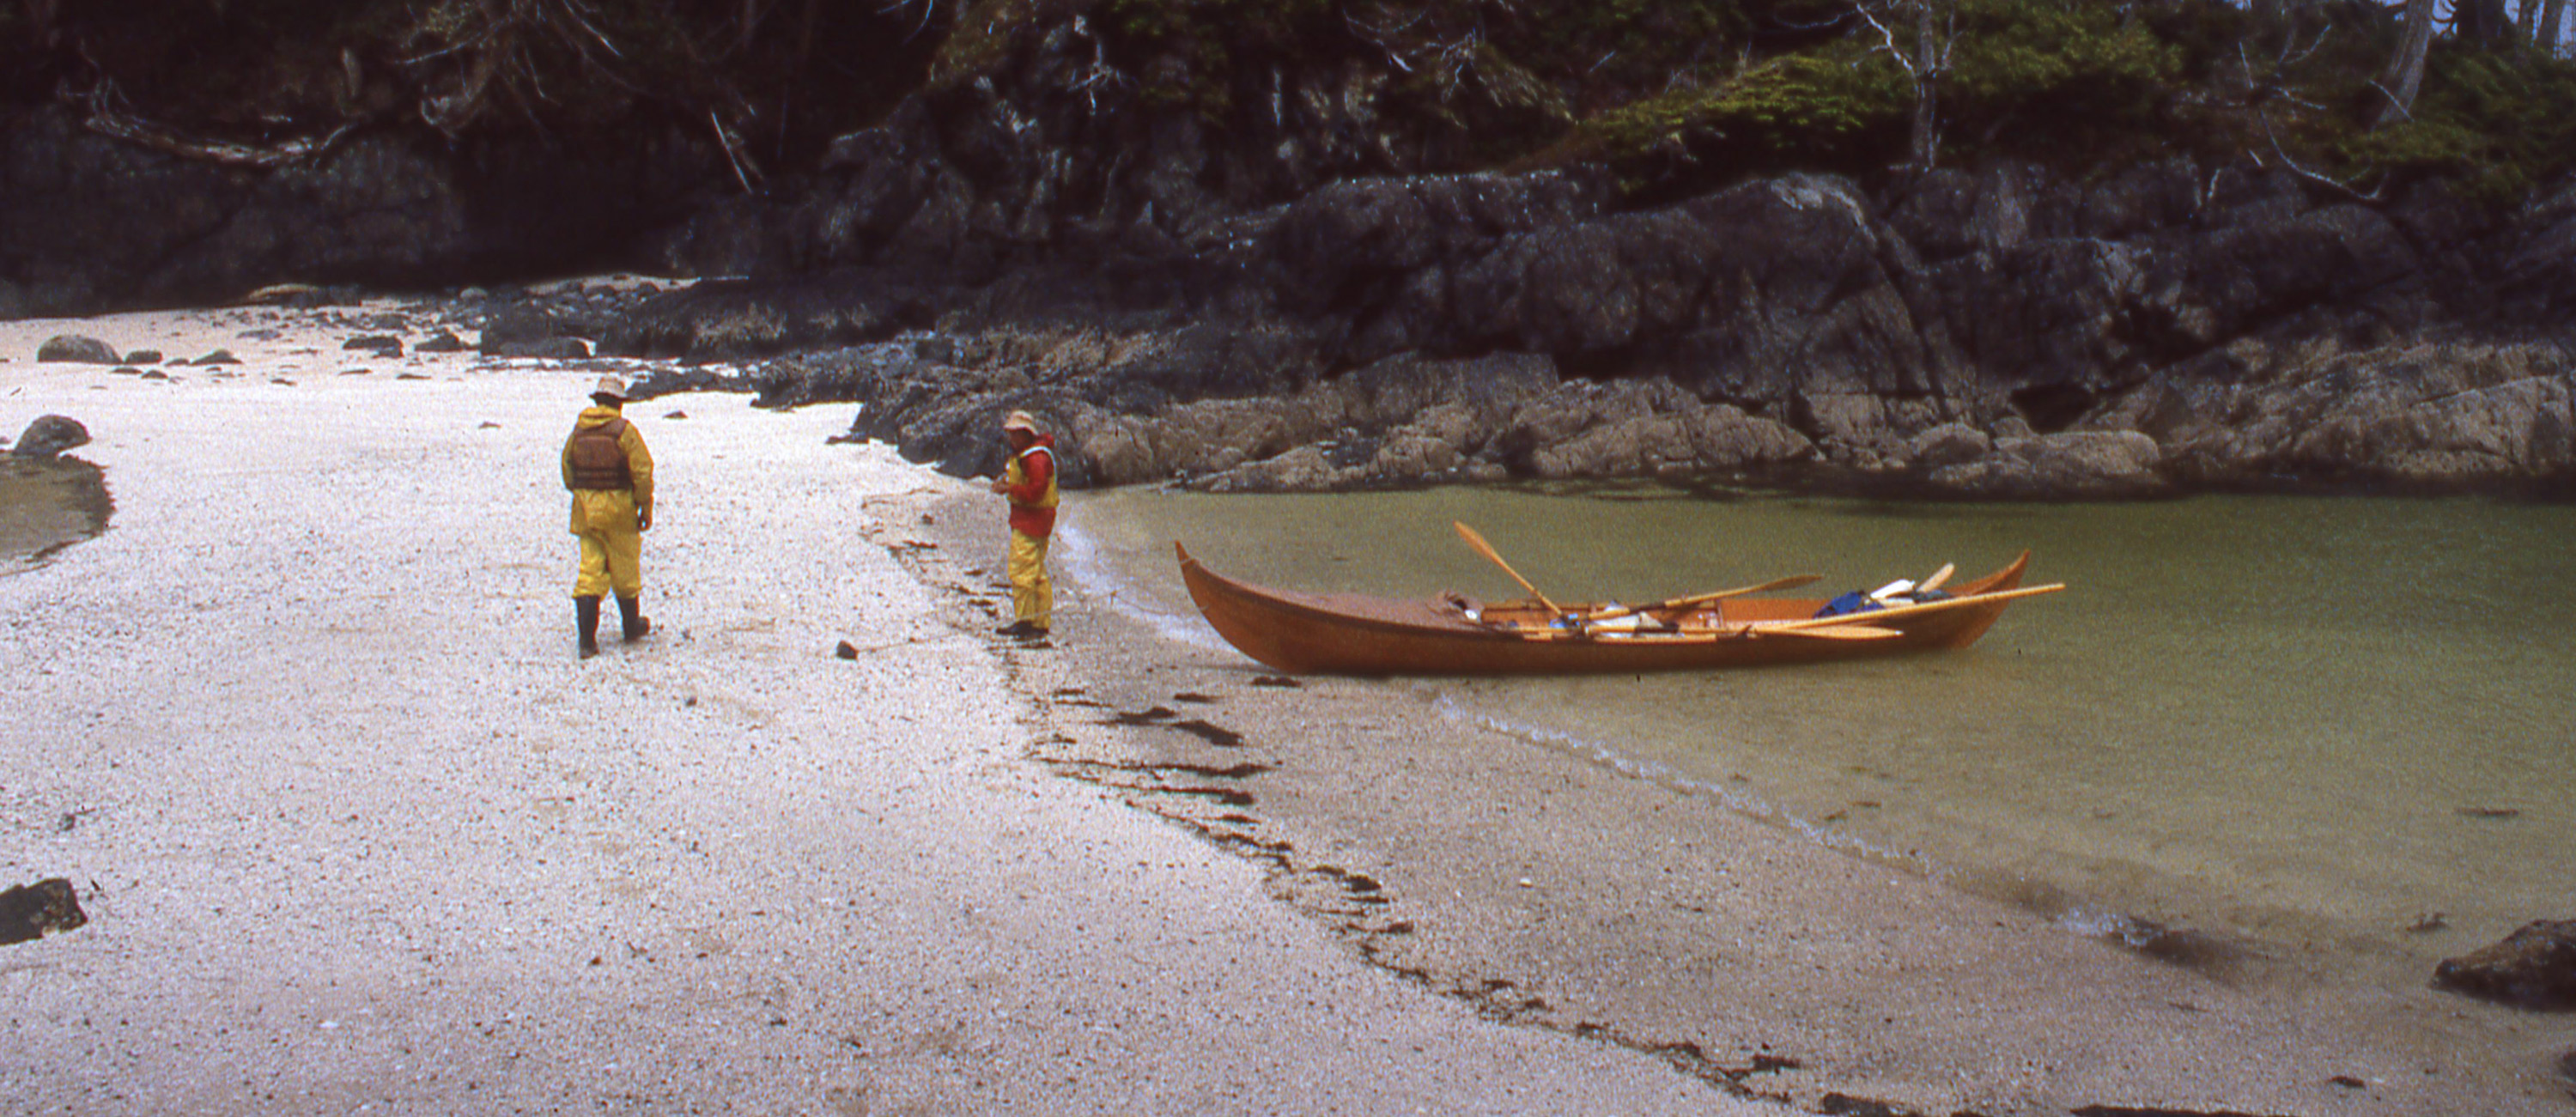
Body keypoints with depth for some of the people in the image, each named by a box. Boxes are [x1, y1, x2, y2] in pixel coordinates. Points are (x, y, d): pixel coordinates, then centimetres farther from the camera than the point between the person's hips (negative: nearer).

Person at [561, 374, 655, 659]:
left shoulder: (579, 429, 5)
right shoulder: (624, 430, -10)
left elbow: (567, 467, 13)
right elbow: (642, 472, -13)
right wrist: (645, 508, -4)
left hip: (585, 508, 4)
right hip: (618, 508, -4)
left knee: (590, 571, 3)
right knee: (625, 570, 12)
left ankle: (587, 639, -6)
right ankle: (632, 627, 28)